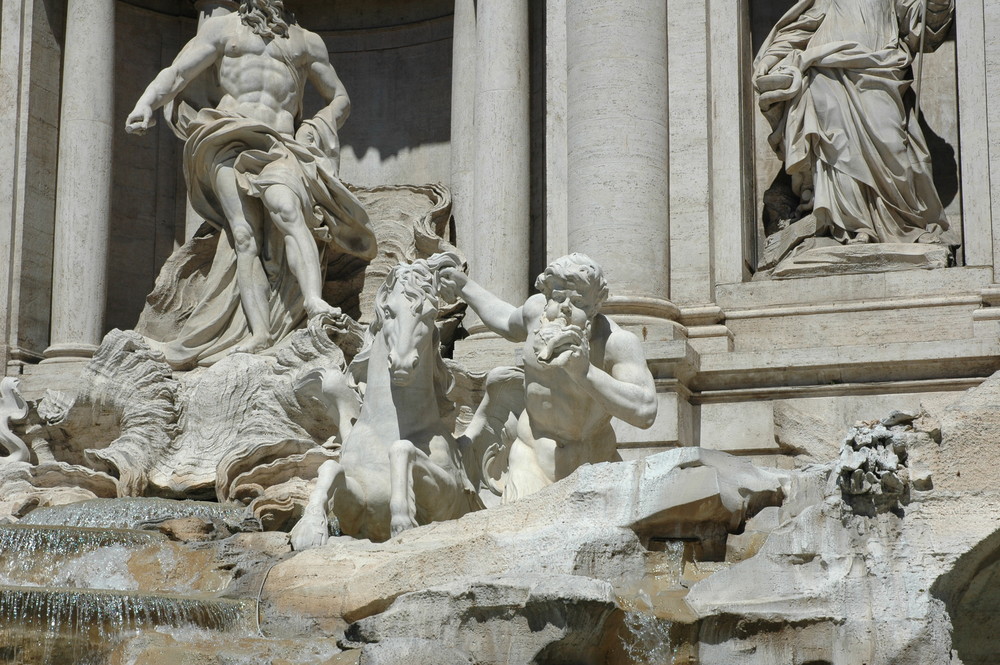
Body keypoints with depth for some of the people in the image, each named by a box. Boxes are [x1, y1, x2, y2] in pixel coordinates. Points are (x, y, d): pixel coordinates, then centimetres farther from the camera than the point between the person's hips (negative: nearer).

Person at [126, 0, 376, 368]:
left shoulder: (307, 41, 25)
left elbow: (339, 99, 29)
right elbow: (176, 74, 11)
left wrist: (313, 134, 10)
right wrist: (145, 104, -9)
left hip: (279, 147, 1)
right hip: (228, 143, -1)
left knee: (286, 209, -30)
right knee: (245, 236, -19)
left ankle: (315, 302, -49)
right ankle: (261, 338, -30)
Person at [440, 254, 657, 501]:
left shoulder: (617, 341, -21)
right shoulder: (538, 308, -6)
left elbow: (645, 411, -35)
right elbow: (511, 325, 21)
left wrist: (585, 372, -42)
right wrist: (466, 287, 29)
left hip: (594, 465, -2)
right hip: (534, 459, 2)